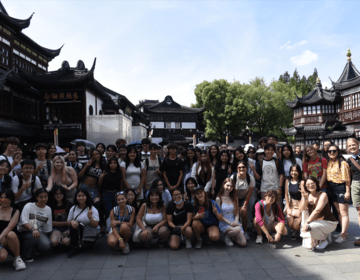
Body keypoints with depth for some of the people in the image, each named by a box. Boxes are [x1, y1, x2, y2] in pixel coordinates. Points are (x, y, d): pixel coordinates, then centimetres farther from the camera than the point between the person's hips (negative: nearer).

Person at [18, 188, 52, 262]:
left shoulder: (48, 209, 8)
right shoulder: (29, 206, -3)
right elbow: (23, 222, -17)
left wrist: (44, 239, 1)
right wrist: (33, 229, -34)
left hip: (38, 231, 3)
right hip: (24, 232, -3)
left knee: (46, 246, -25)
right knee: (34, 236, -37)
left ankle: (33, 249, 8)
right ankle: (26, 256, -9)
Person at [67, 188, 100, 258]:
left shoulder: (93, 209, -4)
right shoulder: (73, 209, 5)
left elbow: (95, 225, -10)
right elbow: (68, 223, 7)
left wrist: (90, 217, -29)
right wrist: (71, 222, -17)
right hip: (76, 233, 2)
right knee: (74, 225, -29)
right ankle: (73, 248, -12)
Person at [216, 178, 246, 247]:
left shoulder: (234, 198, 10)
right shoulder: (219, 199, -4)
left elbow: (237, 212, 10)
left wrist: (236, 221, -10)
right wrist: (229, 223, -15)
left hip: (234, 223, 4)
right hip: (224, 223, -4)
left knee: (243, 243, -12)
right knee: (238, 229, -34)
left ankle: (232, 237, 19)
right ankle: (227, 237, -2)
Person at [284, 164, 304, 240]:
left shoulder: (301, 182, -14)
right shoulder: (288, 181, 1)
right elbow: (286, 195, 5)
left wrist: (299, 210, -13)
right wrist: (288, 208, 0)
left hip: (300, 206, -4)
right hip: (291, 205, 4)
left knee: (296, 226, -13)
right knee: (290, 224, -10)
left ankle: (296, 232, 24)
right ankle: (295, 232, 25)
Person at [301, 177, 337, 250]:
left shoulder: (323, 195, -13)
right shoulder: (307, 195, 4)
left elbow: (317, 210, -23)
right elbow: (302, 208, -6)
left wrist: (307, 222, -28)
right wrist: (304, 198, -22)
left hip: (328, 222, -7)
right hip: (315, 221, 7)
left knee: (310, 226, -32)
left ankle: (324, 240, -3)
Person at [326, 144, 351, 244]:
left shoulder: (342, 163, -12)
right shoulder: (329, 163, 10)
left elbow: (347, 178, -15)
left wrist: (347, 191, -18)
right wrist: (329, 189, 11)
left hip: (341, 188, -8)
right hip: (333, 189, 8)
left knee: (344, 213, -1)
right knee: (339, 212, 16)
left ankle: (343, 236, 2)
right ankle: (344, 232, 28)